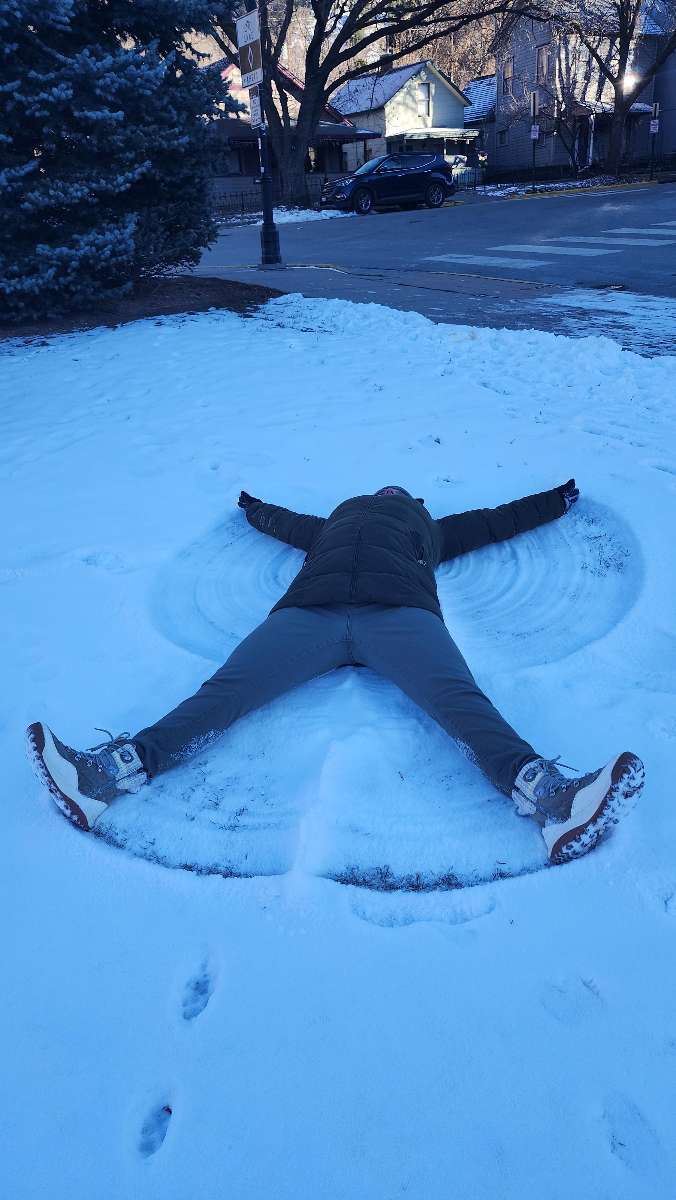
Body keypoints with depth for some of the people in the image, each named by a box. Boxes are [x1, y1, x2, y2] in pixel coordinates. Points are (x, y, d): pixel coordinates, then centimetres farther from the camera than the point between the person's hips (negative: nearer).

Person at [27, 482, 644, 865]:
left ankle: (545, 796, -54)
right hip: (307, 612, 2)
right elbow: (280, 520, 60)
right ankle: (113, 772, -39)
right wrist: (251, 505, 79)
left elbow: (498, 519, 51)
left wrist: (561, 498, 62)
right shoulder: (333, 524, 43)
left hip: (400, 612, -1)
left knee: (459, 698, -31)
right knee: (226, 688, -22)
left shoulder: (430, 529, 41)